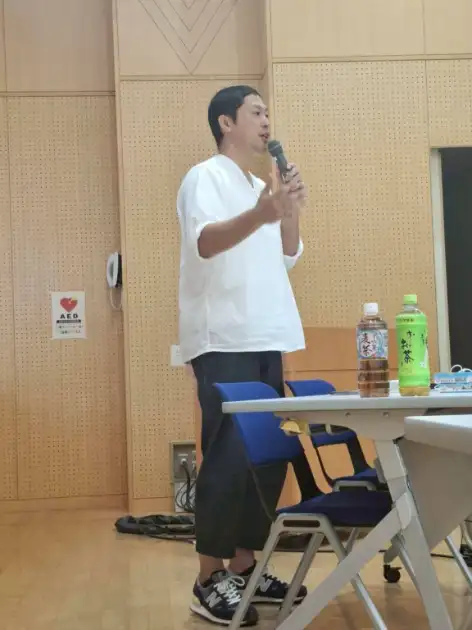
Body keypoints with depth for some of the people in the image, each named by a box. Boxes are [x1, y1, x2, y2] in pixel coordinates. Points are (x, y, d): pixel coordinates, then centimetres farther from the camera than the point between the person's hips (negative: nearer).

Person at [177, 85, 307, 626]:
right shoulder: (205, 177, -3)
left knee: (268, 458, 8)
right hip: (224, 343, -8)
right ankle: (209, 582, -1)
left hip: (264, 341, 8)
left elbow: (288, 257, 18)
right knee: (230, 459, -10)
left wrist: (290, 212, 0)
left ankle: (244, 569, 17)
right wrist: (258, 215, -41)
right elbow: (205, 242, -22)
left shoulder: (261, 186, 21)